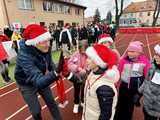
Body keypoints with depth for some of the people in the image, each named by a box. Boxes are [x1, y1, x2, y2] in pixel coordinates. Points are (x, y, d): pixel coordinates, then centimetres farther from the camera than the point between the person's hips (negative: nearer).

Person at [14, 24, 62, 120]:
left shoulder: (46, 48, -22)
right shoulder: (24, 56, -38)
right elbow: (39, 81, -48)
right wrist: (55, 73, -65)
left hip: (42, 79, 5)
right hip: (27, 85, -4)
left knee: (51, 102, 16)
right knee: (36, 111, 11)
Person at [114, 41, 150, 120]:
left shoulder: (145, 61, -16)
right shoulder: (124, 59, -13)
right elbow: (118, 72, -5)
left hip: (136, 88, -1)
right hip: (124, 86, 1)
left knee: (130, 105, 20)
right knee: (121, 104, 20)